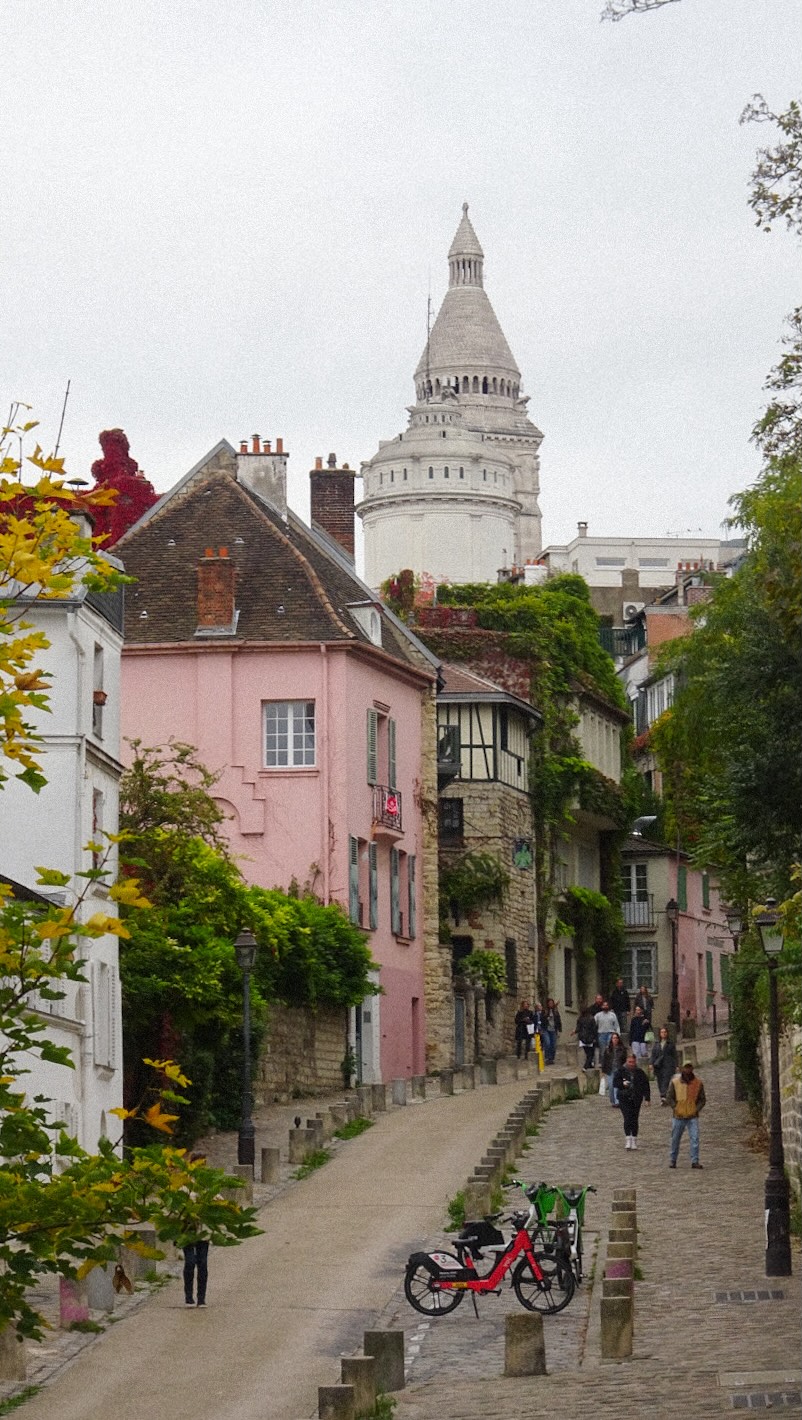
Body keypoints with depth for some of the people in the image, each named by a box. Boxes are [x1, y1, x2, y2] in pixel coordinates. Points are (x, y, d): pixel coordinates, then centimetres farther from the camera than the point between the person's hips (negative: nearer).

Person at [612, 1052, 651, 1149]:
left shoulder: (640, 1072, 3)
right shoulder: (621, 1071, 1)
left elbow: (646, 1086, 6)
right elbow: (615, 1082, 2)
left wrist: (647, 1098, 0)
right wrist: (622, 1084, -18)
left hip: (636, 1100, 1)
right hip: (624, 1098, -1)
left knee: (634, 1120, 4)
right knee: (627, 1118, -12)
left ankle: (634, 1141, 13)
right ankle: (628, 1140, -9)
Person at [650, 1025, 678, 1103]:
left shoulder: (670, 1043, 4)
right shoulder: (656, 1043, 12)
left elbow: (674, 1055, 5)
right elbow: (653, 1054, 11)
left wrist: (675, 1067, 0)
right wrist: (652, 1064, -1)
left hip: (668, 1065, -4)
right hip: (658, 1065, 4)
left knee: (666, 1080, -16)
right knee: (660, 1082, 5)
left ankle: (663, 1097, -27)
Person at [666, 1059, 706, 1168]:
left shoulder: (698, 1082, 1)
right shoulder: (675, 1082, -2)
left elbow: (702, 1099, 7)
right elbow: (669, 1097, 3)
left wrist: (697, 1110, -6)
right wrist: (676, 1109, -7)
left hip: (693, 1117, 0)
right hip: (679, 1117, 0)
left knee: (695, 1138, -11)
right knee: (675, 1139, 8)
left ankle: (695, 1161, -8)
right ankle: (672, 1160, 21)